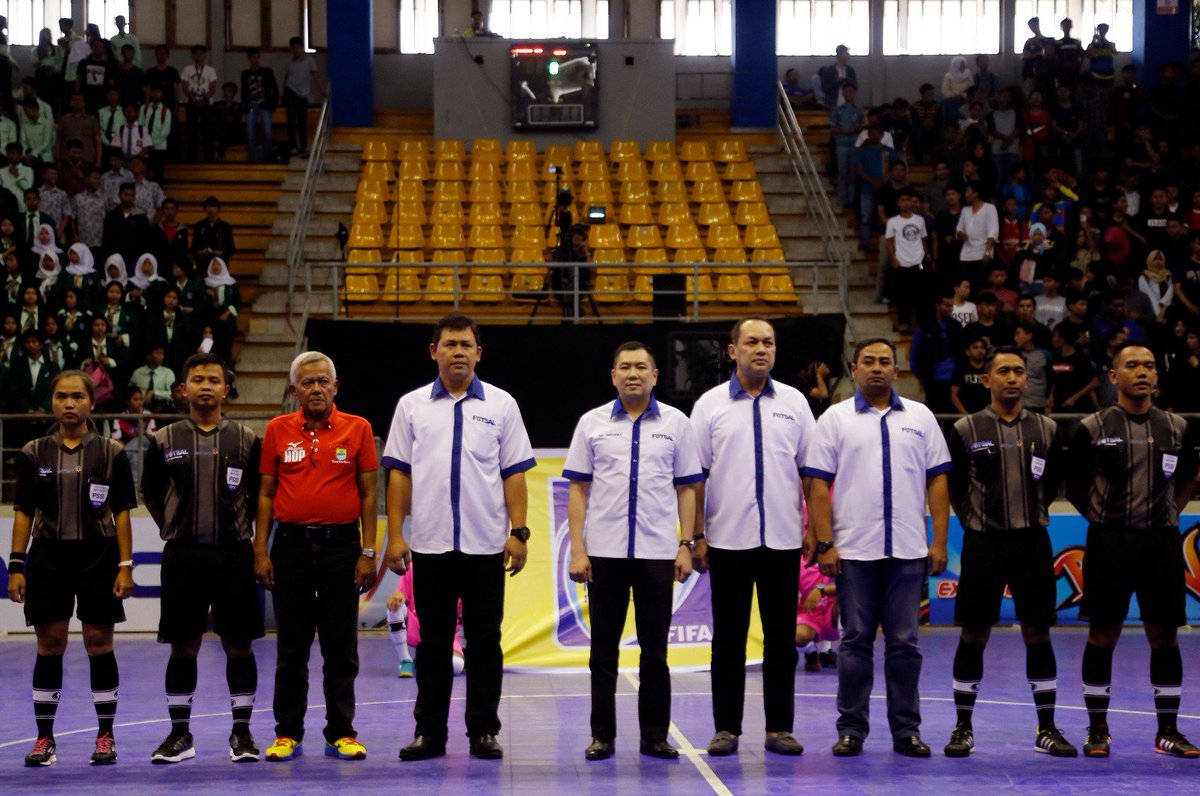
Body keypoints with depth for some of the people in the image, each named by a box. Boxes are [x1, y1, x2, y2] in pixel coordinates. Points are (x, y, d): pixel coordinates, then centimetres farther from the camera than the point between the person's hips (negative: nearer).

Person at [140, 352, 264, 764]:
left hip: (234, 555, 0)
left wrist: (248, 532, 7)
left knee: (239, 645, 2)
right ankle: (180, 733, 13)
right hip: (183, 555, 0)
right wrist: (175, 530, 11)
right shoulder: (164, 440, 4)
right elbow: (151, 493, 15)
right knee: (182, 647, 4)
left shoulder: (246, 440, 4)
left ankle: (241, 731, 11)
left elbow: (261, 495, 12)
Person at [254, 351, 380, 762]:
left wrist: (368, 553, -3)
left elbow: (368, 494, 2)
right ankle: (287, 733, 13)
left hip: (341, 545, -1)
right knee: (291, 648, 5)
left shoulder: (358, 429, 1)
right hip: (291, 544, 1)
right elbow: (266, 493, 7)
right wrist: (260, 551, 1)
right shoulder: (278, 430, 4)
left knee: (341, 649, 3)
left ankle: (341, 733, 11)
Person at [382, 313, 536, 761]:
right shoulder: (412, 406, 6)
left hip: (486, 544, 0)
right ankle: (429, 731, 12)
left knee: (484, 642, 4)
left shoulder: (501, 405, 5)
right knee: (433, 641, 6)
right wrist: (395, 535, -1)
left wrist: (519, 532, -5)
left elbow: (515, 473, 3)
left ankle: (483, 731, 11)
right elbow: (399, 474, 5)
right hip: (430, 543, 1)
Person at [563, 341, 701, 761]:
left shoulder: (675, 423, 5)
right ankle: (602, 735, 11)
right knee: (603, 650, 5)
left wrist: (686, 546, -1)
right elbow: (578, 488, 4)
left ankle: (655, 734, 12)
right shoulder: (592, 423, 5)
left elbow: (686, 489, 7)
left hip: (657, 552, 0)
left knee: (654, 650, 4)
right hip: (604, 552, 0)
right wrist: (576, 549, -3)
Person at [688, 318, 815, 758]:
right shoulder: (710, 405, 2)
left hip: (783, 539, 1)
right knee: (728, 638, 4)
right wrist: (696, 536, -3)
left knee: (781, 638, 5)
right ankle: (726, 727, 10)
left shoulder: (794, 402, 6)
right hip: (728, 539, -1)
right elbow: (696, 475, 1)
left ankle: (779, 727, 11)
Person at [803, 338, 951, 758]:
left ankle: (906, 729, 11)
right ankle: (851, 729, 10)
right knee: (855, 641, 3)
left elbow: (937, 481, 8)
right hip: (853, 551, -1)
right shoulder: (835, 419, 4)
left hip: (909, 550, 2)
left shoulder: (920, 417, 9)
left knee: (904, 643, 4)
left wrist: (940, 541, 1)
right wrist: (823, 544, -7)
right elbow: (819, 486, 0)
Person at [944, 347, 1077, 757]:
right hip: (984, 543, -2)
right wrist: (975, 519, 7)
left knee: (1038, 633, 5)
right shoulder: (966, 429, -3)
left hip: (1032, 542, 2)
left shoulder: (1046, 429, 6)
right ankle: (963, 728, 10)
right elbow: (952, 485, 6)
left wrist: (1032, 515, 12)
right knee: (974, 635, 1)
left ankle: (1046, 729, 12)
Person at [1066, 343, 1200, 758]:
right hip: (1109, 541, -2)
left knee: (1164, 635, 5)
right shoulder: (1092, 428, -2)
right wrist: (1101, 517, 3)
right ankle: (1098, 730, 11)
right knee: (1103, 635, 2)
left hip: (1162, 541, 3)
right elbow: (1073, 484, 7)